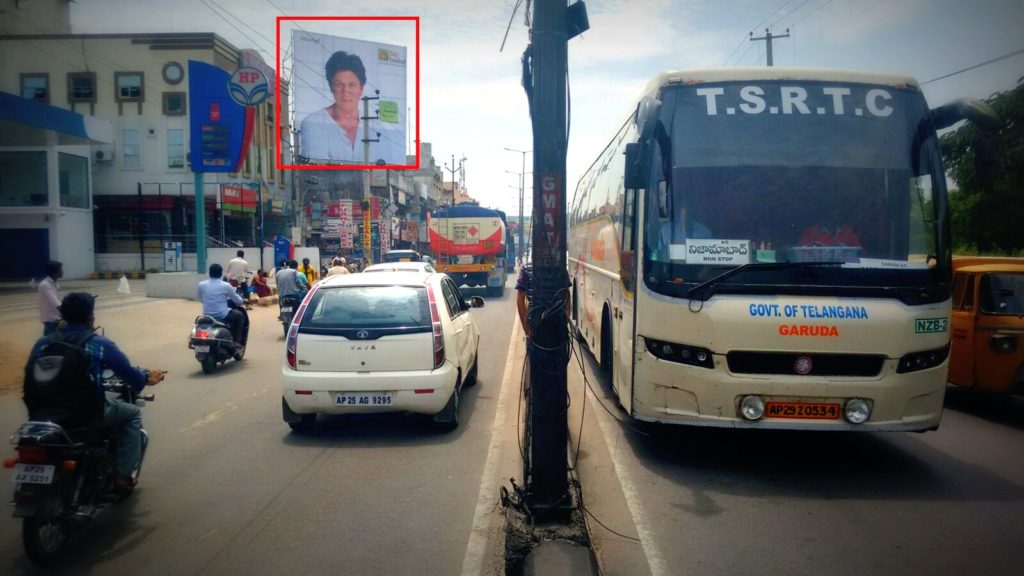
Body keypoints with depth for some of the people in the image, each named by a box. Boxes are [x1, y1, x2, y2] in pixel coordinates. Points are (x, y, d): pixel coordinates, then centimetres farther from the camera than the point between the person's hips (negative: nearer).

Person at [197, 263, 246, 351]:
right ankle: (237, 342, 14)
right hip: (222, 316, -4)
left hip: (207, 317, 5)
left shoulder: (201, 285, 0)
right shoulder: (226, 285, -9)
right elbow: (239, 301, 1)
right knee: (240, 316, 23)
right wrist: (243, 301, 25)